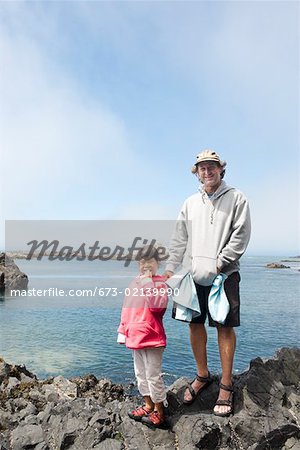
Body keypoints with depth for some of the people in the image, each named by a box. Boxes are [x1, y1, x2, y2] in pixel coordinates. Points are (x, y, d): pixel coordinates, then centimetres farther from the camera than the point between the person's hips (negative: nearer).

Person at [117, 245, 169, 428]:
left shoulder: (160, 283, -10)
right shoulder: (135, 283, 10)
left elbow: (157, 305, -28)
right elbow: (127, 310, 15)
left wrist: (149, 282, -28)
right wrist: (123, 332, 15)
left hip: (152, 338, -7)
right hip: (135, 336, 8)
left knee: (153, 375, 1)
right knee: (141, 374, 19)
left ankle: (159, 412, 18)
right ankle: (149, 406, 36)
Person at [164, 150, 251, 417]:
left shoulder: (237, 199, 2)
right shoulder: (191, 203, 14)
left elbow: (240, 236, -6)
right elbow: (180, 240, 13)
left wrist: (219, 264, -12)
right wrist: (170, 269, 6)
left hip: (224, 275, -4)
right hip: (194, 275, 4)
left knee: (225, 327, 0)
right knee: (195, 324, 9)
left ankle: (226, 385, 14)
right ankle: (203, 375, 28)